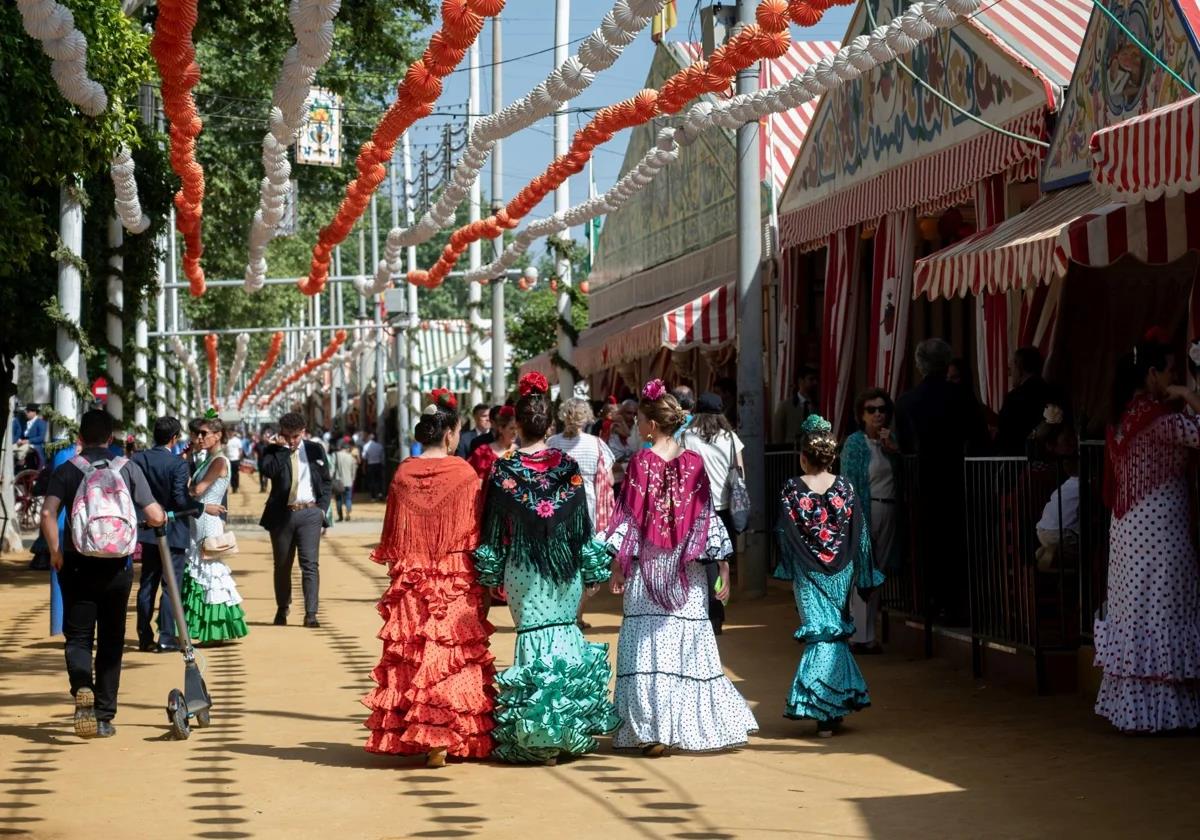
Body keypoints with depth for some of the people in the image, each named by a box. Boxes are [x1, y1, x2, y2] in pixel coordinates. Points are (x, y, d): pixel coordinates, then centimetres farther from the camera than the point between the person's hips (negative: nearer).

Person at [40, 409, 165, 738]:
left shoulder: (67, 470, 0)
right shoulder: (128, 469, 2)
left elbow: (48, 514, -14)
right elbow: (154, 517, -4)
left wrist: (55, 551, -1)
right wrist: (162, 515, 19)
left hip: (77, 565, -1)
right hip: (117, 566, 1)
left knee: (77, 637, 6)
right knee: (111, 641, 11)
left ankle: (82, 687, -24)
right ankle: (104, 717, 13)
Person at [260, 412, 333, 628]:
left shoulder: (315, 450, 6)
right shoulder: (274, 451, 1)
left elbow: (327, 481, 12)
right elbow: (268, 470, -20)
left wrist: (322, 507, 1)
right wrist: (282, 448, -17)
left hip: (309, 513, -1)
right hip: (282, 514, 1)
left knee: (310, 564, -10)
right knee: (282, 565, 13)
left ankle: (311, 614, -12)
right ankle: (282, 609, 30)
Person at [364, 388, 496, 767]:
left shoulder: (403, 474, 1)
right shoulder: (464, 474, -7)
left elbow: (392, 535, 6)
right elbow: (476, 530, -3)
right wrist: (485, 580, 5)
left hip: (411, 584, 3)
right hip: (457, 587, -2)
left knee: (411, 657, 6)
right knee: (454, 656, 2)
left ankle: (409, 735, 7)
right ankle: (447, 738, -2)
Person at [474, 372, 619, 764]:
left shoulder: (503, 469, -6)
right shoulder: (567, 466, -1)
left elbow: (493, 528, -2)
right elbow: (583, 522, 4)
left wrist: (492, 576, 8)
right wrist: (592, 571, 12)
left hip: (522, 569, -2)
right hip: (564, 569, 2)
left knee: (532, 635, 2)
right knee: (565, 633, 11)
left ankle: (535, 738, 0)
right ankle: (571, 731, 11)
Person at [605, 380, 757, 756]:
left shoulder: (641, 462, -8)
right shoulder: (694, 462, 1)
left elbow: (628, 517, -7)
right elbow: (707, 516, 2)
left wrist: (617, 566, 0)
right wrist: (723, 566, 6)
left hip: (647, 569, -3)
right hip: (687, 569, 3)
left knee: (649, 642, -1)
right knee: (690, 641, 10)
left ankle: (654, 731, -4)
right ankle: (694, 723, 13)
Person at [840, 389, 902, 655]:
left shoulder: (889, 441, 14)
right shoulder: (855, 442, -2)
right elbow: (848, 483, -8)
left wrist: (894, 449, -4)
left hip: (888, 513, 6)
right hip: (865, 510, -6)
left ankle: (868, 634, 13)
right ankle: (860, 636, -6)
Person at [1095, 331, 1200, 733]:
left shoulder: (1123, 416, 9)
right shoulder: (1159, 416, -17)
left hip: (1127, 528, 9)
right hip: (1158, 526, -9)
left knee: (1132, 610, 11)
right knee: (1159, 612, -4)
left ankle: (1127, 703, 15)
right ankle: (1153, 711, -1)